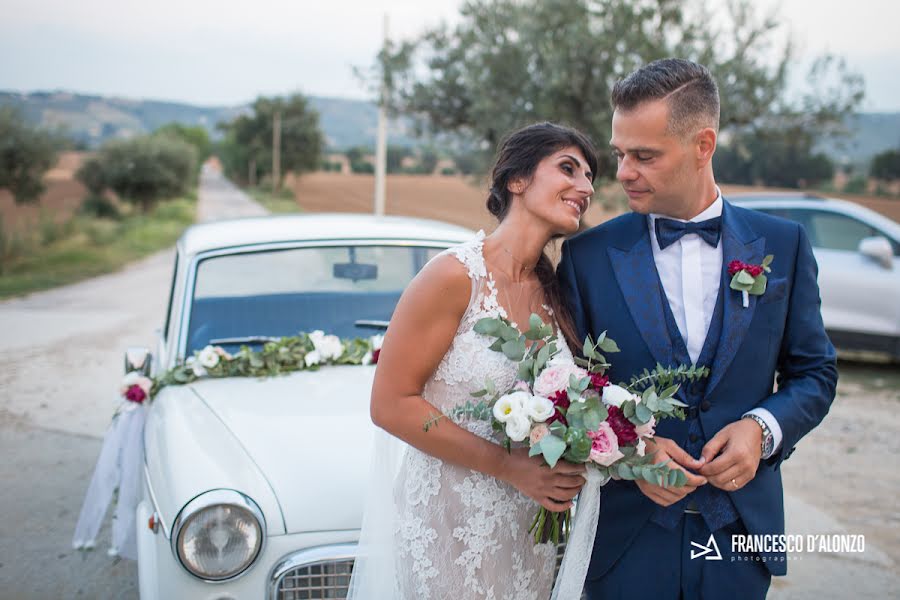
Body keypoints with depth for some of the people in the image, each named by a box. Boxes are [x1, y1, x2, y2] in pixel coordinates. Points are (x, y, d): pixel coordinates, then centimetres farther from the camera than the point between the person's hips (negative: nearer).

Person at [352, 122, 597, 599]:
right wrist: (509, 466, -20)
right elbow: (391, 405, -17)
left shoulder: (557, 294, 3)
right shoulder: (455, 275, -16)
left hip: (527, 532, 6)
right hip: (445, 528, -6)